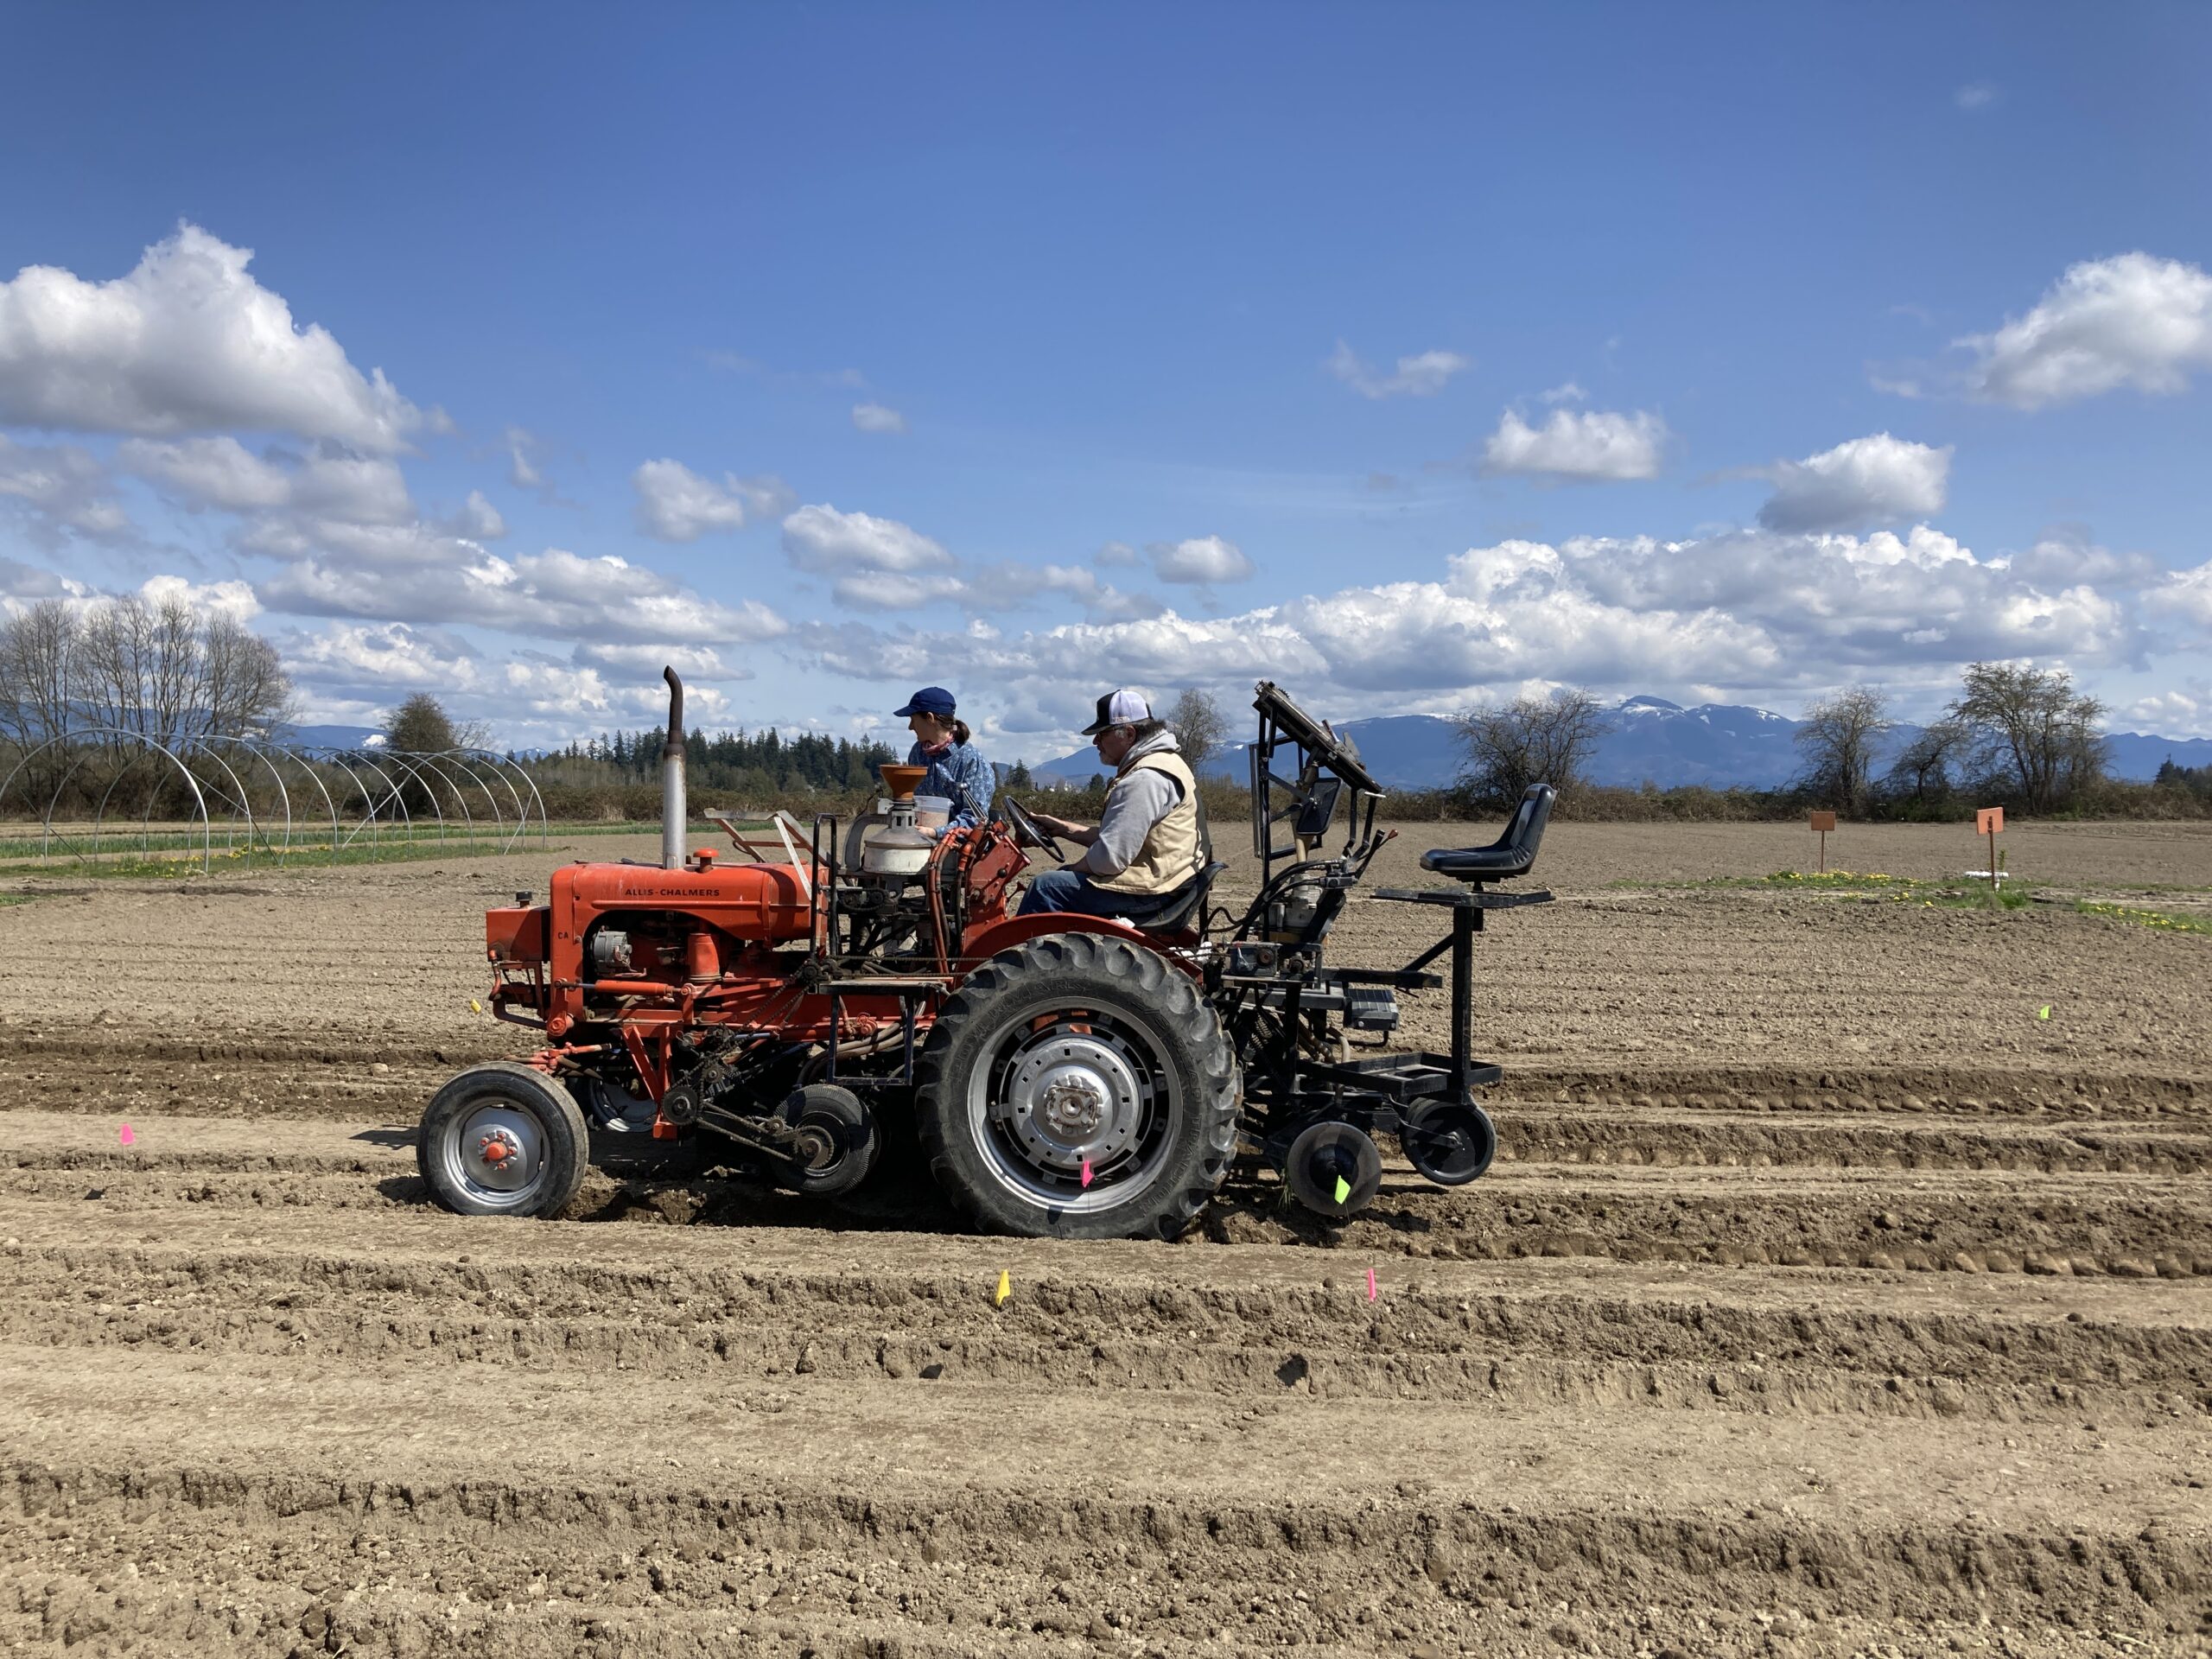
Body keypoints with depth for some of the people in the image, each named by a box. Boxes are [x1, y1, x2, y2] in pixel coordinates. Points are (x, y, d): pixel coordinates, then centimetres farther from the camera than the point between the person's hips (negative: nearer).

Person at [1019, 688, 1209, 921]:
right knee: (1063, 877, 22)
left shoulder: (1145, 779, -21)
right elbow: (1115, 836, 20)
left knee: (1046, 887, -11)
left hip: (1150, 893, -11)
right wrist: (1063, 828, 15)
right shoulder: (1158, 763, 15)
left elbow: (1110, 857, -25)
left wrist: (1073, 870, -6)